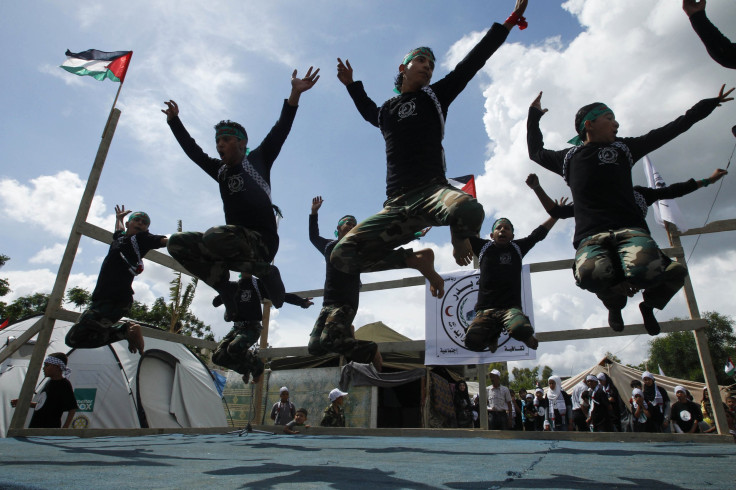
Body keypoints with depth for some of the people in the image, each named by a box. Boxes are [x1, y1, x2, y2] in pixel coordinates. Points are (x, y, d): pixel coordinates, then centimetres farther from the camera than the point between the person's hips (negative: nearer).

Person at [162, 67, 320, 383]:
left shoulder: (258, 160, 8)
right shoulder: (220, 170, 21)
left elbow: (280, 131, -2)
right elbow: (192, 150, 33)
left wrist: (294, 96, -11)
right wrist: (174, 120, 36)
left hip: (261, 241, -7)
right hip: (234, 243, 7)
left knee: (214, 236, -33)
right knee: (178, 243, -3)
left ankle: (265, 272, -12)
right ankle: (231, 293, -4)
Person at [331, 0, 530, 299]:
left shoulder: (435, 96, 16)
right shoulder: (385, 112, 24)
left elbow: (473, 62, 14)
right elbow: (369, 112, 50)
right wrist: (351, 85, 46)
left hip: (432, 190, -2)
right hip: (396, 204, 3)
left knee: (468, 210, -40)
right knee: (342, 256, -13)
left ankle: (458, 241, 1)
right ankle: (416, 259, 7)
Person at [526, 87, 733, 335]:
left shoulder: (623, 148, 22)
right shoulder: (569, 157, 20)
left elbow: (670, 130, 28)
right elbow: (536, 151, 36)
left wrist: (710, 103, 32)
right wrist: (534, 115, 37)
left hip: (629, 228, 1)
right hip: (590, 235, -1)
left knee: (643, 270, -33)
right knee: (591, 273, -37)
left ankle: (649, 304, 8)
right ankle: (615, 303, 4)